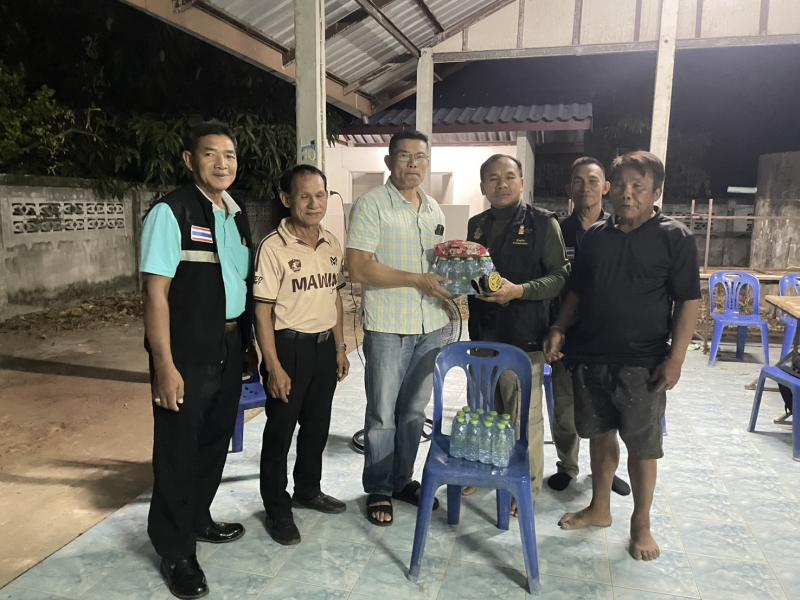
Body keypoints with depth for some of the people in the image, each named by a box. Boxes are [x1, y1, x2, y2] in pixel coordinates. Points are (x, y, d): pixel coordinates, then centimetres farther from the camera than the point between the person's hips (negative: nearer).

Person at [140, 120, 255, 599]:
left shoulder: (238, 215, 9)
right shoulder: (172, 212, -14)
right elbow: (156, 292, -16)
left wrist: (250, 342, 12)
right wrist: (165, 366, -19)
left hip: (230, 347, 7)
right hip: (187, 352, -7)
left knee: (216, 438, 20)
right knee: (179, 449, 7)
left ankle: (198, 519, 43)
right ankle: (176, 551, 27)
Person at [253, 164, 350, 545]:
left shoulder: (332, 244, 5)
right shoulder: (273, 247, -15)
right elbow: (262, 311, -14)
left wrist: (340, 348, 12)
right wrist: (274, 367, -16)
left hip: (325, 345, 6)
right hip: (289, 346, -6)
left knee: (317, 424, 19)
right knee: (280, 430, 7)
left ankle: (308, 490, 39)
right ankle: (277, 509, 24)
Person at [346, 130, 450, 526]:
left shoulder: (433, 209, 13)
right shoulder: (371, 204, -8)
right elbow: (358, 268, -16)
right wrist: (419, 279, -19)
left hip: (430, 325, 6)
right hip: (388, 327, -6)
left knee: (414, 411, 16)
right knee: (382, 415, 5)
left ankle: (402, 479, 32)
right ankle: (378, 490, 22)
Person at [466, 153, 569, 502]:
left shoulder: (542, 222, -4)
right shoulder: (477, 225, 13)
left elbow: (560, 276, -9)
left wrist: (519, 290, -22)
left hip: (523, 337, -5)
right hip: (482, 333, 6)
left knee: (524, 417, 2)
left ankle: (527, 486, 19)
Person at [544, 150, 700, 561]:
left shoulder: (674, 238, -5)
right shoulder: (595, 237, 7)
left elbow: (688, 302, -6)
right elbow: (577, 291, 14)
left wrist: (675, 357, -12)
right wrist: (559, 329, 1)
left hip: (642, 364, -4)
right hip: (590, 358, 4)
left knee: (642, 446, 7)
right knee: (601, 436, 16)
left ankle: (641, 524, 25)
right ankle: (599, 509, 33)